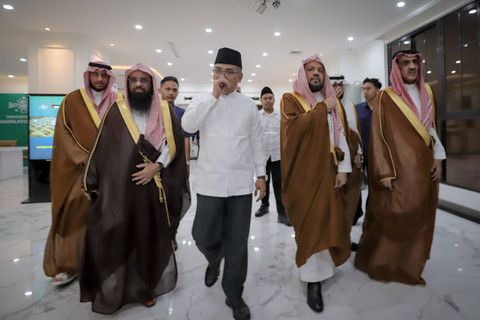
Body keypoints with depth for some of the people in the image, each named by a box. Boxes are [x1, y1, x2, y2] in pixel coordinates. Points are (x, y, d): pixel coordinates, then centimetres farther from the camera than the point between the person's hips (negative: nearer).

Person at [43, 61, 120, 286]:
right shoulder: (72, 100, 3)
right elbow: (63, 133, -1)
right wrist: (84, 159, -11)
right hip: (80, 169, 0)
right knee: (75, 213, 0)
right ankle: (68, 265, 14)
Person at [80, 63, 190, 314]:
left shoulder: (165, 111, 4)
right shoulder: (116, 111, 3)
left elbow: (174, 143, -2)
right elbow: (102, 148, 4)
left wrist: (157, 166, -15)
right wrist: (91, 183, 3)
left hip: (154, 188, 1)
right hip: (119, 188, 0)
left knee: (151, 237, 10)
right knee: (116, 238, 5)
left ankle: (147, 287, 30)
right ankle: (113, 290, 26)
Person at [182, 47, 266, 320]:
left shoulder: (249, 105, 6)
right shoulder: (202, 100, 5)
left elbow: (256, 143, 9)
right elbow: (188, 125, -16)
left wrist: (261, 175, 6)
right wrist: (213, 96, -14)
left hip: (241, 183, 1)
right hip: (210, 182, 0)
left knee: (237, 242, 7)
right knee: (204, 236, 4)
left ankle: (234, 294, 27)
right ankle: (214, 261, 41)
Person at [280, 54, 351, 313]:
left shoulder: (331, 102, 16)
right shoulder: (290, 99, 1)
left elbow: (341, 137, 10)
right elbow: (292, 127, -19)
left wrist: (343, 169, 1)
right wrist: (321, 108, -11)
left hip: (327, 172, 5)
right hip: (303, 173, -5)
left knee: (327, 220, 10)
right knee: (311, 224, -3)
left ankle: (322, 262, 34)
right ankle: (313, 279, 9)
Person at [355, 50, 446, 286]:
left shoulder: (427, 93, 13)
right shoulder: (386, 97, -5)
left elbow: (432, 127, 17)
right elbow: (379, 136, -9)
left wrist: (438, 157, 6)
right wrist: (385, 172, -15)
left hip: (424, 166, 6)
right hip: (399, 168, -6)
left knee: (419, 219, 11)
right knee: (392, 218, -2)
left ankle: (410, 267, 27)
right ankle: (380, 263, 19)